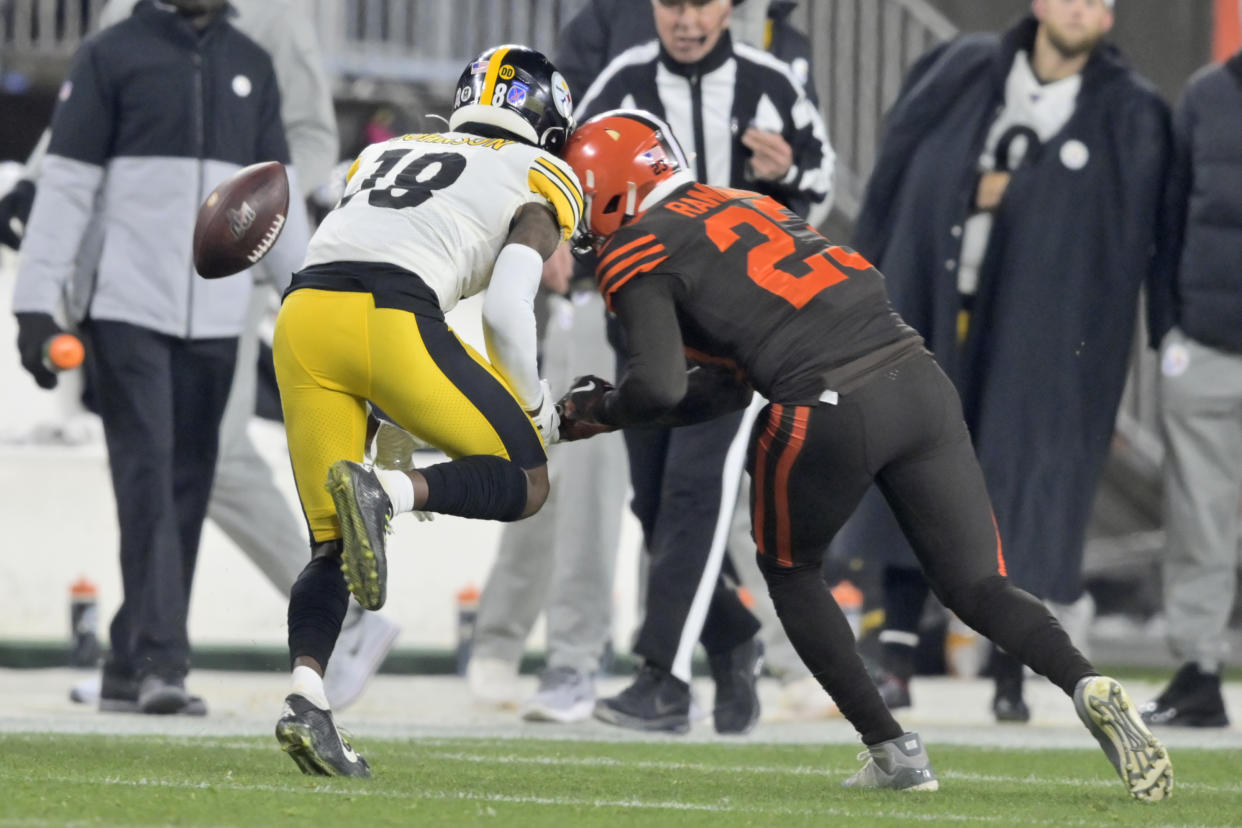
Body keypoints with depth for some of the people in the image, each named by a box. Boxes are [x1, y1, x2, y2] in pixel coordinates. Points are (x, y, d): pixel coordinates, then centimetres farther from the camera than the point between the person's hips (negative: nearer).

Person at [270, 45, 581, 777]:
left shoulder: (386, 154, 33)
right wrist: (535, 405, 16)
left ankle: (307, 695, -8)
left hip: (303, 313, 6)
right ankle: (384, 492, -20)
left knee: (334, 546, 13)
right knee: (526, 482, 7)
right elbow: (507, 307, 1)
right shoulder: (537, 183, 17)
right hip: (392, 320, -6)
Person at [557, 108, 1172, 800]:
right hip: (920, 381, 6)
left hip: (829, 415, -6)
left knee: (790, 573, 23)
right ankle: (1088, 686, -16)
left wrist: (601, 411, 13)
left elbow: (659, 387, -7)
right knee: (980, 589, 12)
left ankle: (894, 753, 17)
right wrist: (609, 405, 30)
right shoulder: (750, 208, 30)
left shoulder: (637, 254, 6)